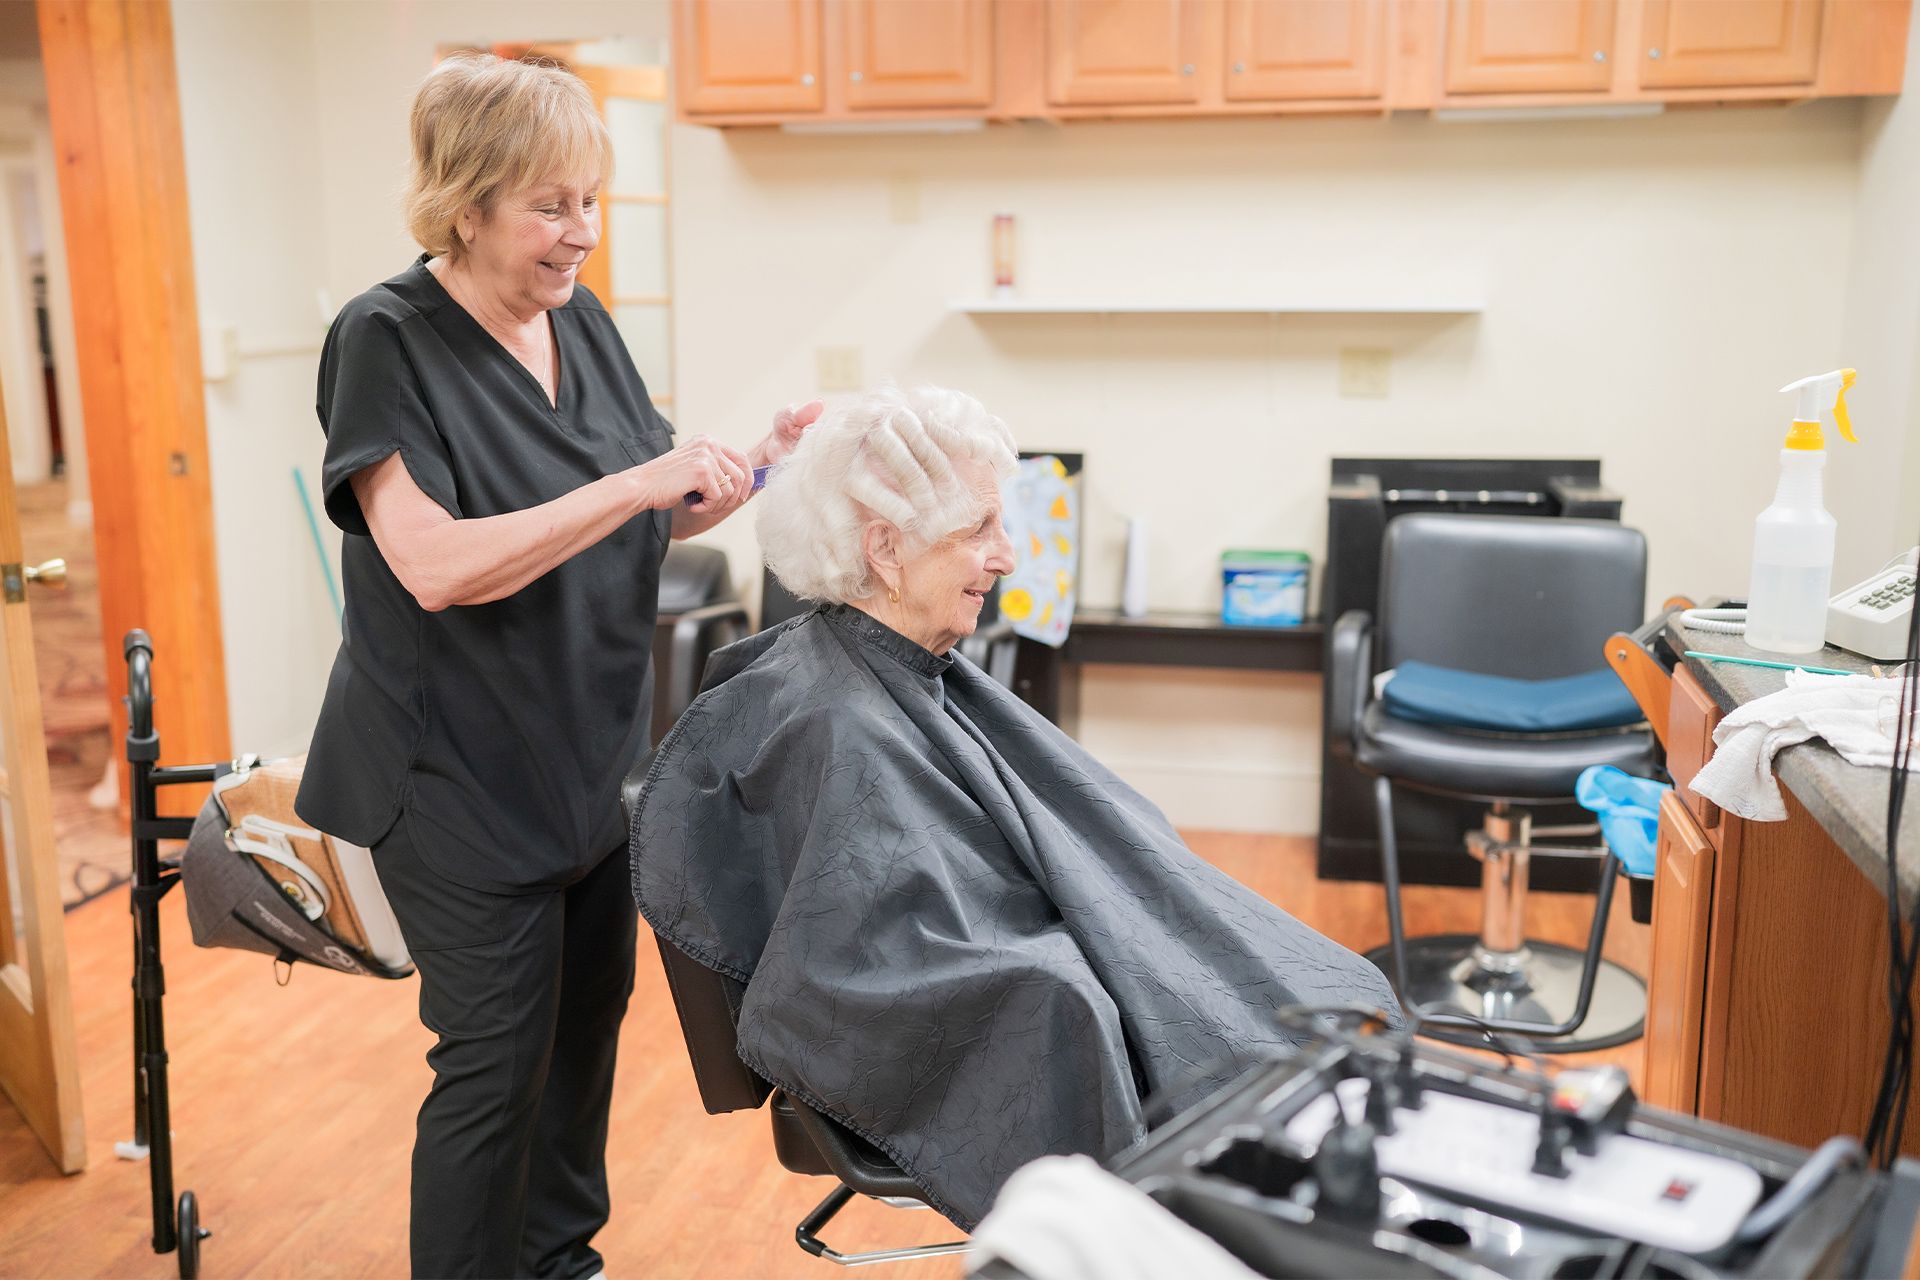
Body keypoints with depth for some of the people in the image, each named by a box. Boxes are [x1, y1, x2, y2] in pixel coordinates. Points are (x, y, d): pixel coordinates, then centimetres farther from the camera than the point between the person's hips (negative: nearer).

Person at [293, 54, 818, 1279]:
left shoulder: (583, 323, 4)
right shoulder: (387, 341, -15)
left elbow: (653, 520, 11)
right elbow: (436, 566, -26)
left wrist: (756, 464, -7)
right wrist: (638, 484, -30)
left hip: (595, 755, 7)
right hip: (466, 777, -7)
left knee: (589, 1017, 19)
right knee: (497, 1062, 3)